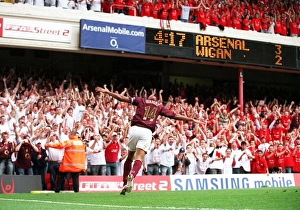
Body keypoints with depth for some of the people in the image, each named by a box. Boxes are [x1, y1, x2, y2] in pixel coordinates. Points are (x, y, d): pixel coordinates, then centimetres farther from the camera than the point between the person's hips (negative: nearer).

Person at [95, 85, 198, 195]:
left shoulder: (141, 100, 18)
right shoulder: (160, 106, 19)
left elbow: (122, 98, 11)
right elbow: (175, 115, 16)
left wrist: (107, 92, 16)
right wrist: (191, 119, 22)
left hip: (134, 129, 1)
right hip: (147, 132, -1)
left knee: (129, 157, 15)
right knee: (139, 158, -8)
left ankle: (124, 183, 13)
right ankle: (131, 176, -37)